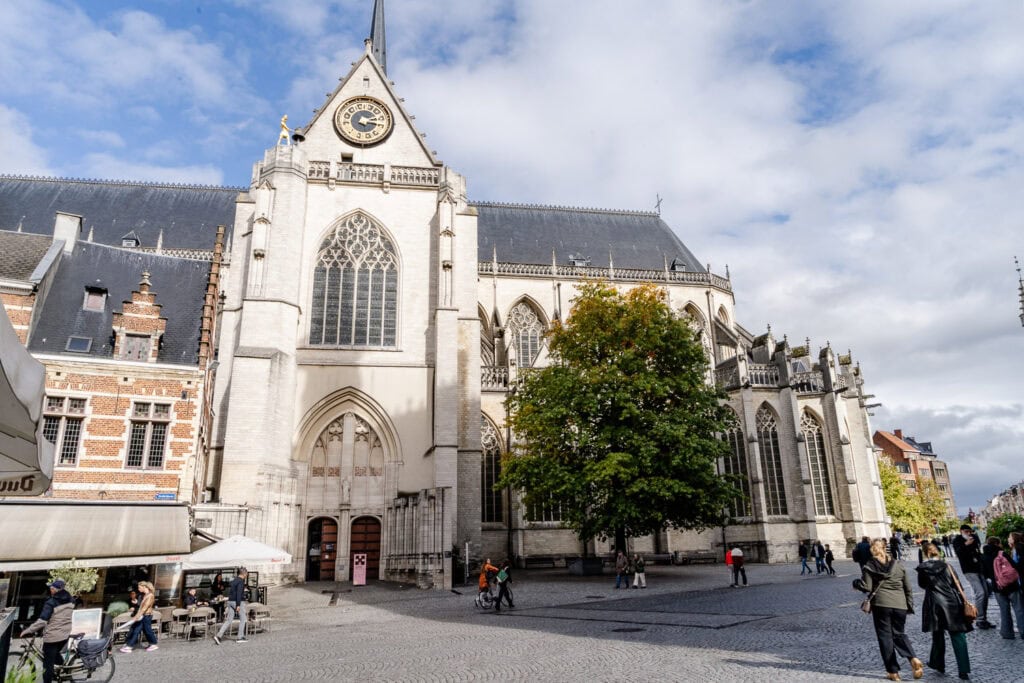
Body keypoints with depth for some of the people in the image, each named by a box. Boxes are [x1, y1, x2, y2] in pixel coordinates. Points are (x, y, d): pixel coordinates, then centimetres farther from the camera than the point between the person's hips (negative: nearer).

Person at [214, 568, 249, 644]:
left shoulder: (234, 580, 15)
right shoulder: (241, 581, -12)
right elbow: (239, 593, -20)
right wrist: (238, 605, -23)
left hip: (230, 601, 8)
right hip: (238, 602, -8)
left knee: (229, 620, 8)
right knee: (242, 619, 5)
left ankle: (218, 635, -6)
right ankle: (240, 637, 8)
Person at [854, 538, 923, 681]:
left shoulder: (870, 566, -4)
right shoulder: (898, 565, 9)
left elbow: (866, 587, -7)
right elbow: (908, 588, 11)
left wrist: (855, 583, 12)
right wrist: (910, 605, 19)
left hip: (881, 605, -4)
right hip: (900, 605, 4)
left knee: (885, 636, 7)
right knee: (899, 634, 18)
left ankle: (893, 672, 8)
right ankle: (914, 659, -7)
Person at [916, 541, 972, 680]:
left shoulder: (922, 569, -2)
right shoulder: (946, 565, -1)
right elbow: (957, 584, 0)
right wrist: (964, 602, 6)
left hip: (935, 605, 0)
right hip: (952, 603, 0)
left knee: (938, 635, 16)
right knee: (958, 637, 2)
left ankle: (938, 664, 27)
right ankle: (964, 671, -2)